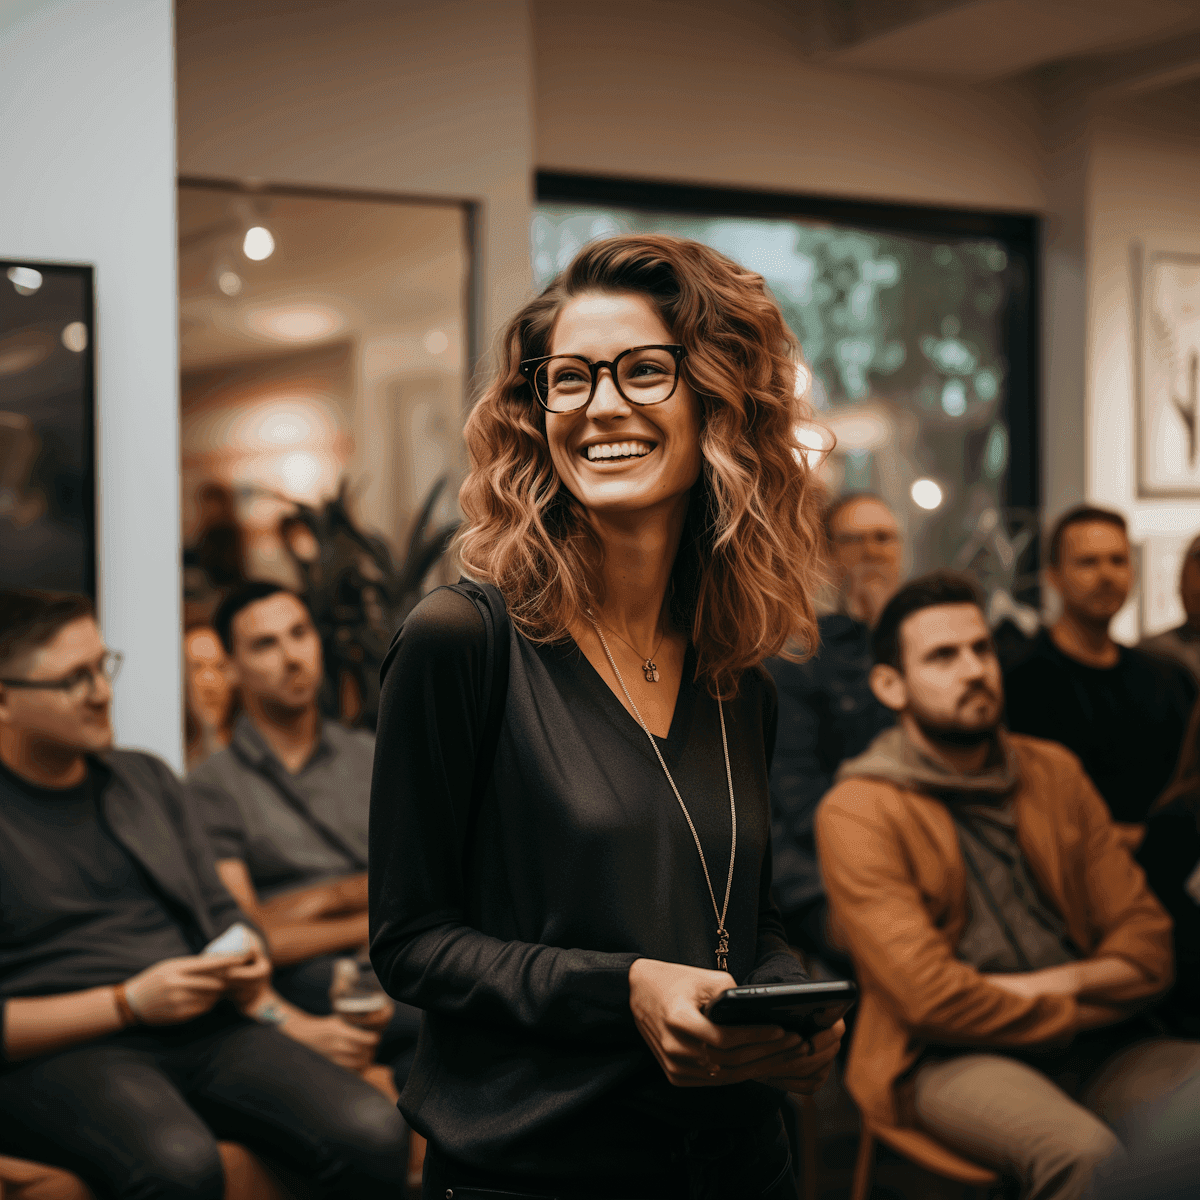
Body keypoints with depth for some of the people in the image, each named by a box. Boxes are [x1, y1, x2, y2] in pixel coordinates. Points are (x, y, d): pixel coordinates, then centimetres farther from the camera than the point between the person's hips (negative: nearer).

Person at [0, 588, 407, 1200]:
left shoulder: (148, 779, 19)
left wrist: (244, 968, 2)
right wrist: (129, 1004, -14)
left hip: (202, 1024, 5)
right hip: (58, 1052, -5)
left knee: (374, 1133, -23)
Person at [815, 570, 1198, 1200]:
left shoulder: (1055, 773, 15)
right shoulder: (857, 813, -3)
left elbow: (1147, 945, 12)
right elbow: (931, 998, -12)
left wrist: (1057, 981, -8)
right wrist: (1091, 1007, -2)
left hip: (1096, 1048, 5)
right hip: (950, 1058, -5)